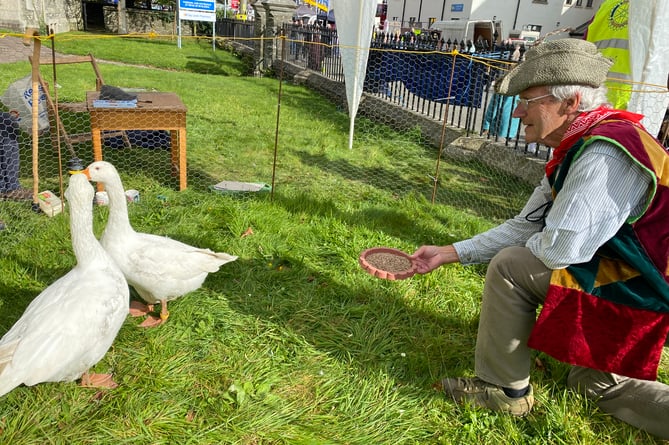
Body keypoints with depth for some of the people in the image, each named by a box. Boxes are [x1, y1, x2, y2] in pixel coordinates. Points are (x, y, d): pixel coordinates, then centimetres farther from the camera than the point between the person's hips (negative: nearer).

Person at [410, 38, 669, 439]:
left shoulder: (604, 155, -29)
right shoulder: (577, 151, 4)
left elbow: (559, 249, -33)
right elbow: (523, 228, 5)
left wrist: (532, 247, -7)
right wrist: (448, 253, 2)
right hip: (633, 282, 10)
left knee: (510, 265, -15)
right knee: (592, 381, 25)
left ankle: (502, 387, 1)